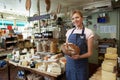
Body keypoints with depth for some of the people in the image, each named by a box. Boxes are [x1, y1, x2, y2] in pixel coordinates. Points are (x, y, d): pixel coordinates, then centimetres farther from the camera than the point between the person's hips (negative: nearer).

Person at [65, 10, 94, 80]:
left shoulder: (88, 32, -8)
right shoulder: (69, 31, 3)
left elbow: (89, 53, -7)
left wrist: (79, 56, -24)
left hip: (81, 65, -3)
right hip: (69, 63, 4)